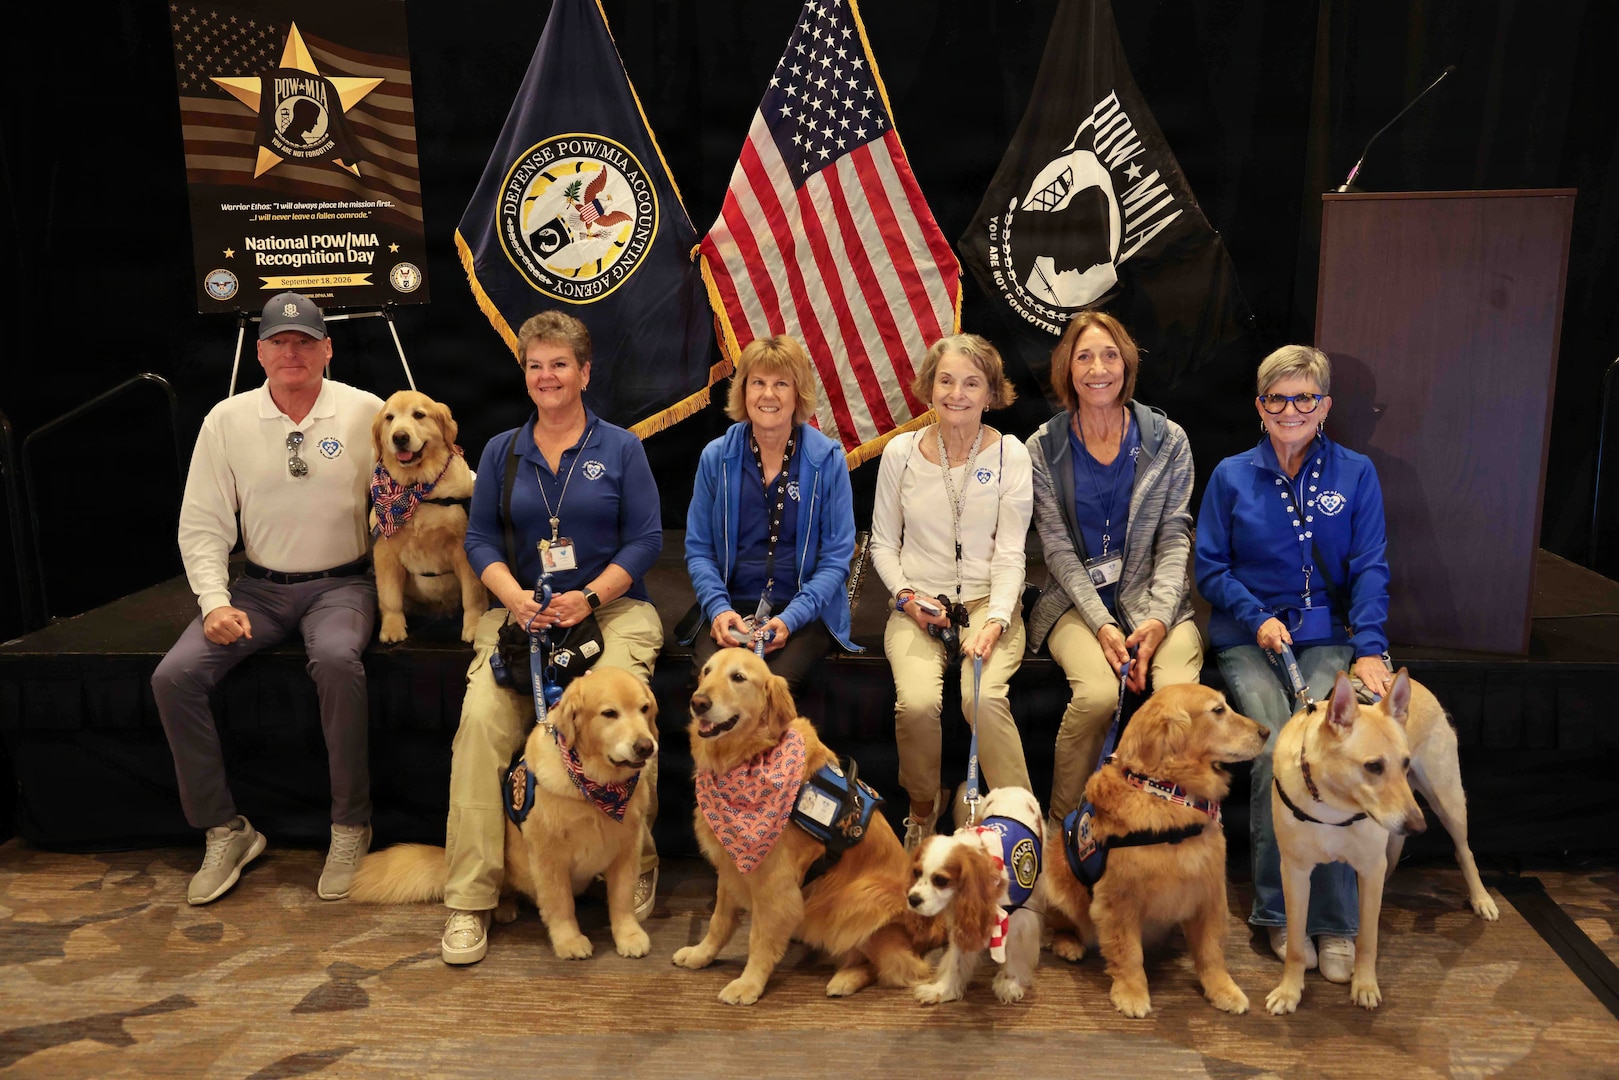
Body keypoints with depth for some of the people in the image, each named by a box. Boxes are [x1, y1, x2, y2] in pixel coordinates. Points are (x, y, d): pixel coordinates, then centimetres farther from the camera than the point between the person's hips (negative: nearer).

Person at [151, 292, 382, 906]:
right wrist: (215, 601, -9)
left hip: (340, 583, -3)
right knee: (174, 676, -18)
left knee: (336, 660, -35)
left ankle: (350, 827, -17)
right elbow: (203, 526, 4)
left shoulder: (365, 412, -1)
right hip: (258, 586, 3)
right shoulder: (227, 420, 3)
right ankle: (224, 831, -2)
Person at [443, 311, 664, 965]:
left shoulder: (620, 448, 7)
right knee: (481, 715, -24)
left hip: (612, 607, -2)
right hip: (520, 611, 2)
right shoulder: (501, 451, 14)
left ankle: (638, 868, -5)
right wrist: (516, 598, -12)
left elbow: (646, 540, 0)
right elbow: (481, 539, 8)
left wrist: (588, 599, -13)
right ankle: (470, 899, -16)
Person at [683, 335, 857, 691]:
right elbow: (698, 549, 9)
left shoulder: (828, 459, 0)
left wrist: (790, 618, -15)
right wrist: (718, 608, -10)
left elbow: (836, 558, 0)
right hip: (731, 606, 1)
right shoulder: (715, 457, 5)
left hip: (805, 611, -1)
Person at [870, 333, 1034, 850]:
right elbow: (883, 543, 11)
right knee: (917, 702, -26)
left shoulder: (1011, 453, 1)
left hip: (988, 601, -1)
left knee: (983, 696, -31)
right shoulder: (901, 451, 4)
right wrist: (907, 596, -6)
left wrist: (994, 620, -17)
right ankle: (923, 809, 3)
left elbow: (1010, 552, -3)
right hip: (917, 604, 1)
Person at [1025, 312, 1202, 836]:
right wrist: (1101, 623, -14)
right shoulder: (1044, 448, 3)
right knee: (1098, 693, -30)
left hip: (1153, 598, 1)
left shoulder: (1167, 440, 6)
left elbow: (1174, 538, 2)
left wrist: (1158, 618, -13)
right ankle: (1062, 827, -10)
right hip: (1076, 601, -1)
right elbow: (1058, 548, -2)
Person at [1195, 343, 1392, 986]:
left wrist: (1369, 649, -11)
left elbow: (1369, 569, 3)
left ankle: (1333, 923, -15)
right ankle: (1279, 913, -7)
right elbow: (1211, 568, 7)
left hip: (1327, 636, 0)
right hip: (1248, 638, 0)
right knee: (1275, 751, -24)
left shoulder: (1355, 474, 8)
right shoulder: (1232, 476, 7)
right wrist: (1257, 618, -9)